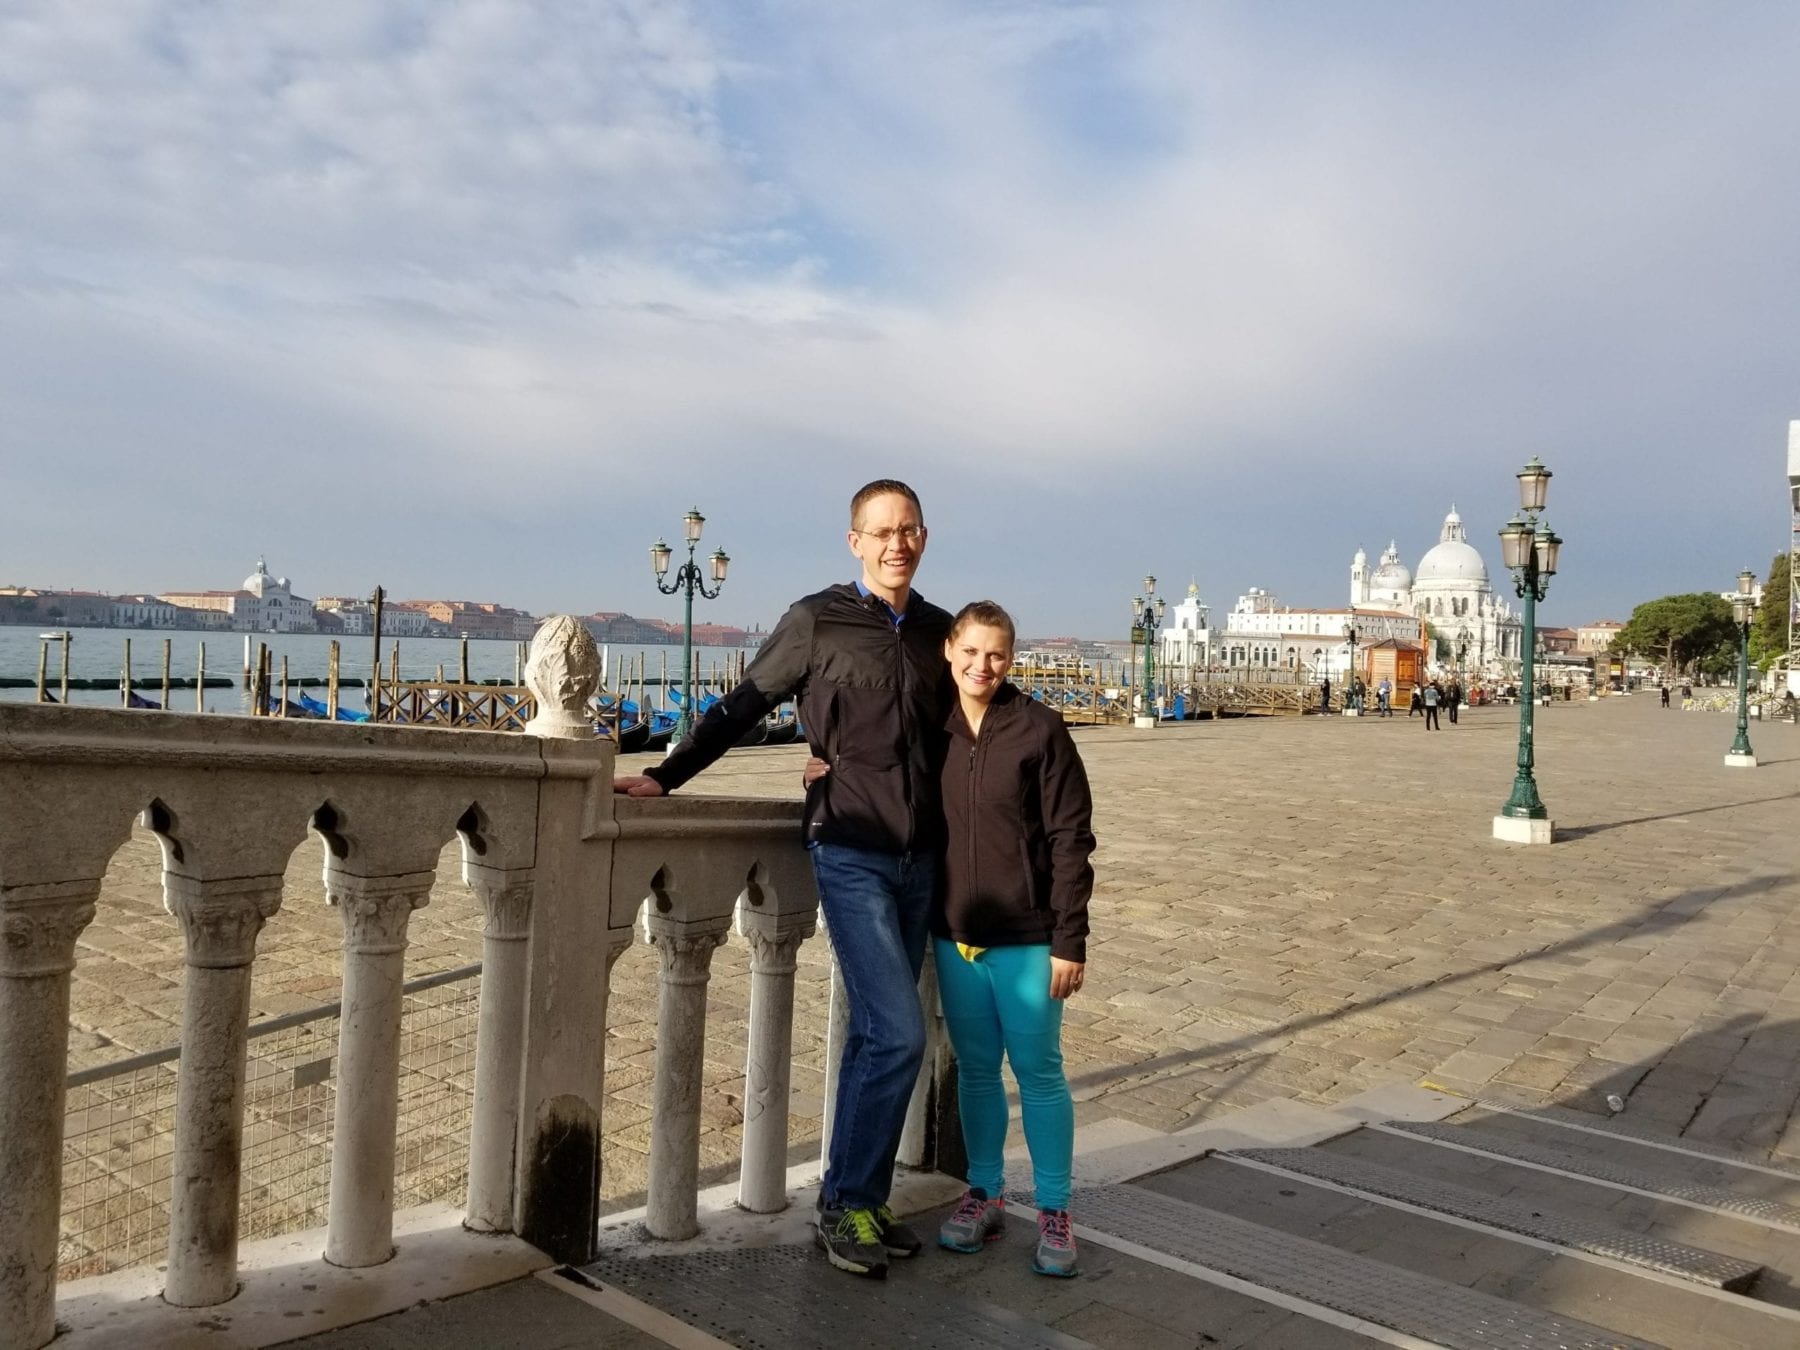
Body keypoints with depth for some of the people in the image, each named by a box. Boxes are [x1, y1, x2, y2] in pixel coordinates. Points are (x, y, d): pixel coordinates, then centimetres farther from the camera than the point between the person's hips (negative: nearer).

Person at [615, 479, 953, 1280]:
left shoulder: (938, 632, 9)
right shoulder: (817, 622, -3)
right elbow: (743, 708, 1)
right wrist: (667, 775, -4)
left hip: (919, 859, 5)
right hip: (851, 854, -5)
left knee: (877, 1035, 11)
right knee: (897, 1034, -11)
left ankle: (857, 1198, 22)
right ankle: (847, 1204, 5)